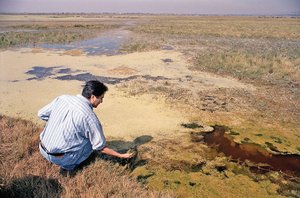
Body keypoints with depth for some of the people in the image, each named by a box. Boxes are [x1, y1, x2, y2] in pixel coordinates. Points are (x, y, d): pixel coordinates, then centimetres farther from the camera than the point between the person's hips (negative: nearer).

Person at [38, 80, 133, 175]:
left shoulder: (63, 98, -4)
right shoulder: (89, 116, -19)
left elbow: (41, 114, 9)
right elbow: (101, 147, -12)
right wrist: (121, 155, 1)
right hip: (59, 158, -6)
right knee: (94, 140, 5)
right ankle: (69, 166, 5)